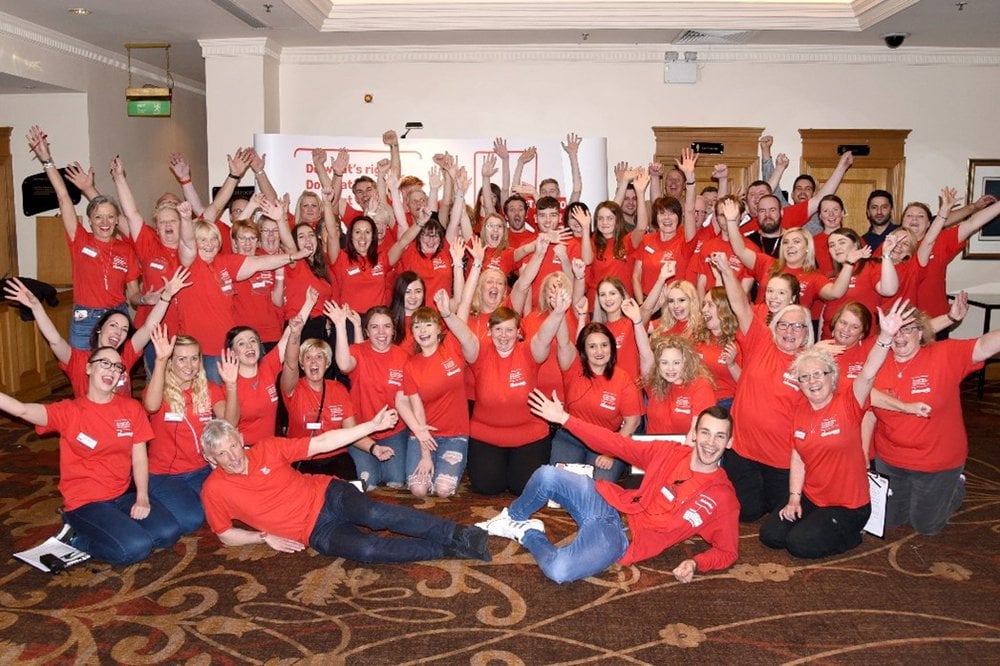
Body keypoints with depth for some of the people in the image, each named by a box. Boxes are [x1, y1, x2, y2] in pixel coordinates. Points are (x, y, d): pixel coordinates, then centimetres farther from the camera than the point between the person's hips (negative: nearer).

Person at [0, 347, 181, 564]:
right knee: (136, 547, -24)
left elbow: (139, 457, 0)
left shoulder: (131, 408, 2)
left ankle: (114, 528, 5)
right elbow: (23, 410, -24)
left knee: (168, 533, -16)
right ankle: (77, 536, 3)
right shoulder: (69, 411, -6)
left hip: (124, 495, 4)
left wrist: (142, 497, -12)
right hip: (85, 502, -4)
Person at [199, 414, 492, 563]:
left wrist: (373, 425, -7)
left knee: (377, 515, -31)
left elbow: (321, 443, -2)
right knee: (367, 549, -29)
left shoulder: (267, 449, -2)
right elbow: (225, 535, 10)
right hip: (316, 532, -1)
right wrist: (264, 536, -8)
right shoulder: (214, 489, -2)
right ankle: (446, 549, -22)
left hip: (328, 495, 1)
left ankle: (457, 533, -28)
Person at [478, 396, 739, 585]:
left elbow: (727, 551, 0)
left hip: (620, 538, -4)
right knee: (547, 475, -18)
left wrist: (695, 564, -22)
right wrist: (564, 418, 2)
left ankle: (528, 535, 2)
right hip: (606, 502, 4)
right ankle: (511, 517, 14)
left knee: (558, 571, -31)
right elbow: (618, 445, 5)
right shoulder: (669, 452, 3)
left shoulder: (723, 496, -6)